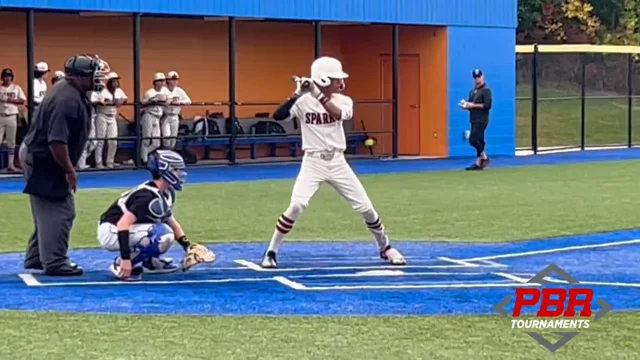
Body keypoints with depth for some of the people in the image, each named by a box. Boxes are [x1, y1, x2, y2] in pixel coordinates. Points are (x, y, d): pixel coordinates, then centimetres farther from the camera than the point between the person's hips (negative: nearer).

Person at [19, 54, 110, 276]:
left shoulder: (73, 91, 3)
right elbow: (57, 141, -31)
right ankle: (54, 263, -3)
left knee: (48, 211, 18)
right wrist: (69, 170, -24)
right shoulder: (68, 100, -27)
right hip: (43, 161, -11)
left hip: (38, 157, 11)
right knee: (59, 212, -7)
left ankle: (36, 258, 27)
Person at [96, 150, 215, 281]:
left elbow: (171, 221, 18)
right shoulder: (149, 196, -24)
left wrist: (188, 246, 7)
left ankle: (146, 262, 8)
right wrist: (125, 259, -35)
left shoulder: (166, 194, 5)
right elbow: (122, 224, -32)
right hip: (112, 232, -10)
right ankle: (121, 264, -16)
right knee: (163, 235, -25)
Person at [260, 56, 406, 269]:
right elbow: (278, 116, -21)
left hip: (337, 162, 3)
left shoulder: (343, 101, 0)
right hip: (313, 162, -3)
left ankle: (385, 247, 24)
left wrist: (318, 95, -31)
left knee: (365, 207, 3)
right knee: (296, 206, -19)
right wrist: (298, 94, -30)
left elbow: (339, 115, -23)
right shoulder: (304, 101, -8)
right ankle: (271, 253, -5)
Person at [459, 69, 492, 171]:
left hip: (481, 120, -8)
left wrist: (473, 105, -18)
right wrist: (465, 105, 0)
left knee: (473, 139, -16)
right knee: (478, 141, 8)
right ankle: (479, 163, 9)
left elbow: (487, 105, -18)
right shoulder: (472, 91, 17)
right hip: (474, 120, 8)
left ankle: (484, 157, -2)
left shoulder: (486, 90, -7)